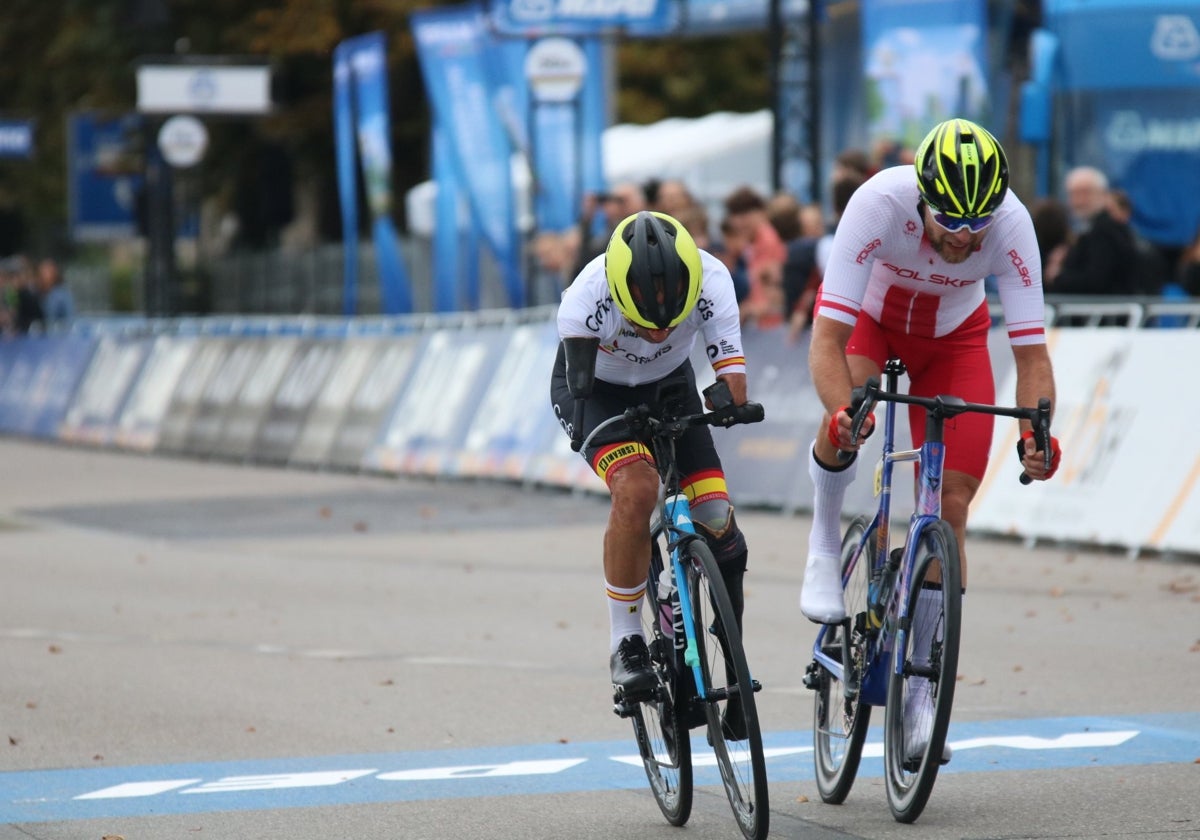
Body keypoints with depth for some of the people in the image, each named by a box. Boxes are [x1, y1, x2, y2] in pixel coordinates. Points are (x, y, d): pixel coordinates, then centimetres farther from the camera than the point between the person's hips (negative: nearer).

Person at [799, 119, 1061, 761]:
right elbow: (827, 338, -40)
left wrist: (1035, 431, -50)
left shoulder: (1011, 225, -33)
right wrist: (842, 411, -58)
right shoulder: (879, 203, -38)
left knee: (951, 505, -9)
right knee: (847, 417, -35)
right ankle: (824, 548, -5)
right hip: (868, 317, -1)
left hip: (952, 338, 1)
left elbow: (1031, 351, -31)